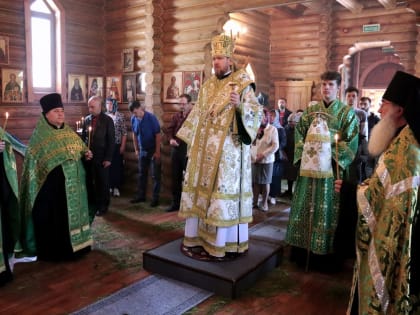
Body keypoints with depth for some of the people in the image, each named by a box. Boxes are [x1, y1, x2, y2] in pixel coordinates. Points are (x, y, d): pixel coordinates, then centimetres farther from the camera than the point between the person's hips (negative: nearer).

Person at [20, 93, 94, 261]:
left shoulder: (69, 132, 10)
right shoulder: (40, 135, -9)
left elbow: (79, 150, 18)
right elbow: (32, 159, -13)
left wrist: (86, 154, -3)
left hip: (71, 183, 6)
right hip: (50, 184, -6)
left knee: (71, 213, 14)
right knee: (51, 217, 2)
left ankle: (70, 245, 29)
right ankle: (51, 251, 15)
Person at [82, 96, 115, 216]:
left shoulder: (107, 120, -6)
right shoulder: (86, 119, 7)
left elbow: (111, 140, -8)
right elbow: (83, 137, 12)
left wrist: (108, 158, -12)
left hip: (101, 157, -4)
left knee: (102, 183, 6)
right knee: (89, 181, 8)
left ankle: (103, 206, 19)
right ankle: (91, 203, 24)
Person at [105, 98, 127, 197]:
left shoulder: (120, 116, -2)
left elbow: (124, 132, -3)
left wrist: (123, 146, -8)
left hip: (117, 145, -2)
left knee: (118, 166, 2)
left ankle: (116, 187, 11)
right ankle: (109, 186, 16)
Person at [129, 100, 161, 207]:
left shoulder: (151, 118, -20)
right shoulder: (133, 119, -5)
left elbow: (158, 135, -17)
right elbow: (134, 134, 8)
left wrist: (157, 152, -18)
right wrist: (136, 149, 8)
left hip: (153, 150, -5)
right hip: (142, 150, 5)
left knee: (155, 175, 1)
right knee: (142, 174, 13)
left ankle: (155, 198, 9)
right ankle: (141, 196, 24)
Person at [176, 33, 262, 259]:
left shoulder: (242, 84, -3)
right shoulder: (208, 86, 15)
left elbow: (256, 112, -11)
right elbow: (197, 115, 21)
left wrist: (239, 105, -29)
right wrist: (188, 138, 20)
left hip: (229, 149, -6)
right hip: (205, 148, 6)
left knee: (224, 192, -5)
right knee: (201, 189, 8)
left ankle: (222, 244, 3)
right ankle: (195, 237, 19)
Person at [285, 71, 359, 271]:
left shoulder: (347, 113, 1)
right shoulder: (311, 110, 11)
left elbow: (351, 141, -5)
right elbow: (299, 133, 10)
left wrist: (334, 158, -13)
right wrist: (303, 153, -3)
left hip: (331, 168, -3)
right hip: (309, 167, 4)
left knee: (326, 208, 1)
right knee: (305, 207, 8)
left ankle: (325, 253, 13)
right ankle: (303, 249, 20)